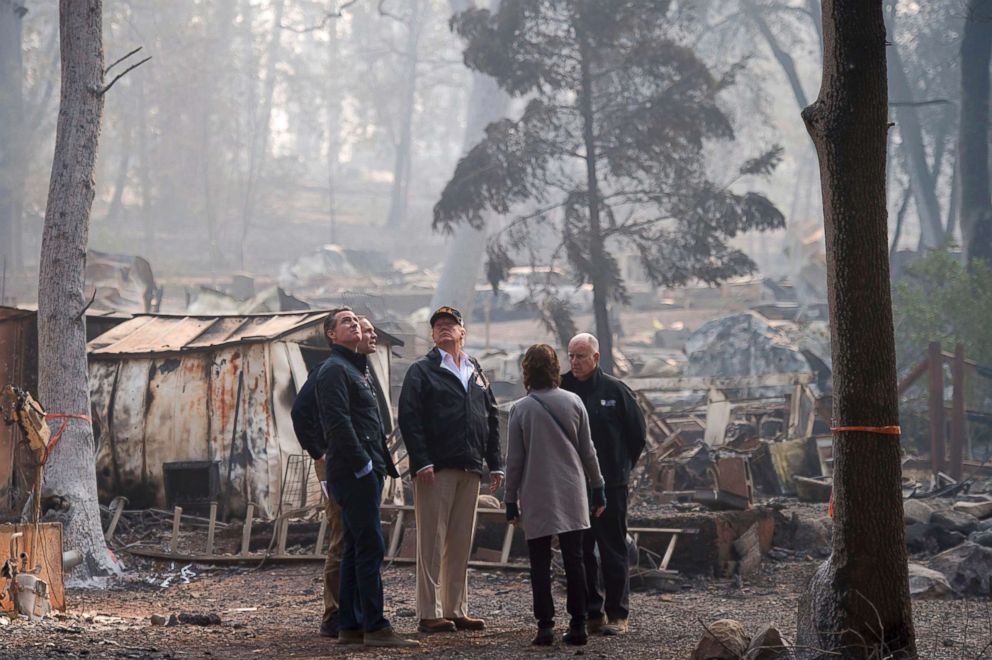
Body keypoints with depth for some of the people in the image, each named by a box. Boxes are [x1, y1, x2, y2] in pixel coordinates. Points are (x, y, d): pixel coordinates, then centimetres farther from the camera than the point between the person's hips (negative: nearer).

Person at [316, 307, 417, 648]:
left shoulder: (355, 370, 24)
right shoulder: (334, 369, -8)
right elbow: (338, 422, -18)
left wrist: (383, 463, 18)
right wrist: (362, 463, -20)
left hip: (365, 472, 10)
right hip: (354, 472, -10)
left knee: (356, 549, 10)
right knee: (371, 546, -12)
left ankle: (350, 626, 12)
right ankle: (375, 627, -14)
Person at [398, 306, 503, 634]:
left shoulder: (477, 373, 19)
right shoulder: (422, 370, 1)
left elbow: (491, 419, 20)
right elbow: (409, 417, -8)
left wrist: (495, 464, 12)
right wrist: (421, 461, -18)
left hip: (470, 468, 6)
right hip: (436, 468, -6)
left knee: (461, 544, 8)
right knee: (432, 541, -6)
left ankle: (456, 610, 14)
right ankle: (429, 614, -5)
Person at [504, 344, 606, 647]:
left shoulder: (520, 409, -5)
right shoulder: (573, 402, 1)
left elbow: (514, 460, -3)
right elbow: (587, 451, 5)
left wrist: (511, 500, 5)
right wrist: (597, 487, 15)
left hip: (536, 497, -2)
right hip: (572, 494, 2)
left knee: (540, 563, 2)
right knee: (574, 560, 5)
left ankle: (545, 625, -4)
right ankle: (578, 625, 4)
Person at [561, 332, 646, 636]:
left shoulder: (615, 390, -2)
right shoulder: (562, 389, 4)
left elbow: (638, 432, 6)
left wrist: (624, 466, 7)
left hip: (610, 485, -3)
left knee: (613, 551, 0)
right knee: (580, 552, 6)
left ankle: (617, 614, 5)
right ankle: (590, 613, 14)